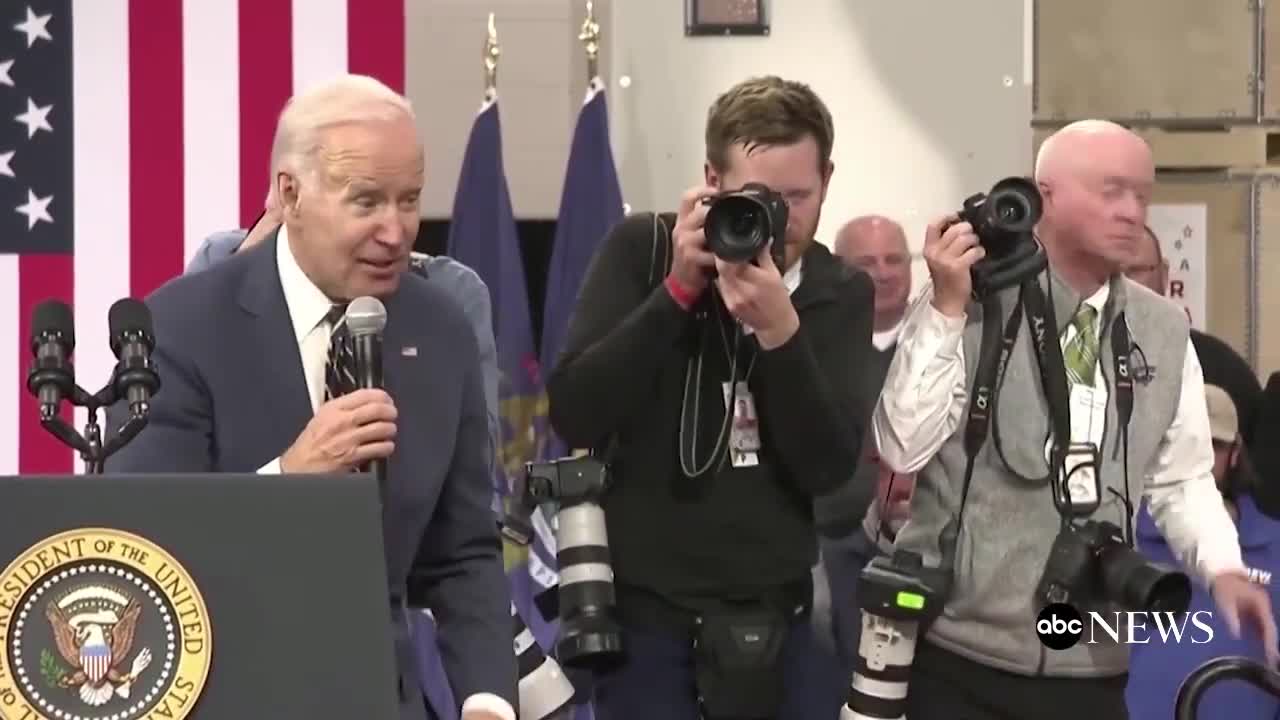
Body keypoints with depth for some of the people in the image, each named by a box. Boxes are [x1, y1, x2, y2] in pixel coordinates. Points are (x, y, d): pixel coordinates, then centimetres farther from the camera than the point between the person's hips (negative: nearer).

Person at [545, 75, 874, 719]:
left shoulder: (842, 294, 1)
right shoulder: (640, 250, -4)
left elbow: (829, 469, -10)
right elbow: (574, 418, -13)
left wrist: (780, 330, -23)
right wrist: (678, 289, -20)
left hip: (783, 613, 2)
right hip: (647, 610, -2)